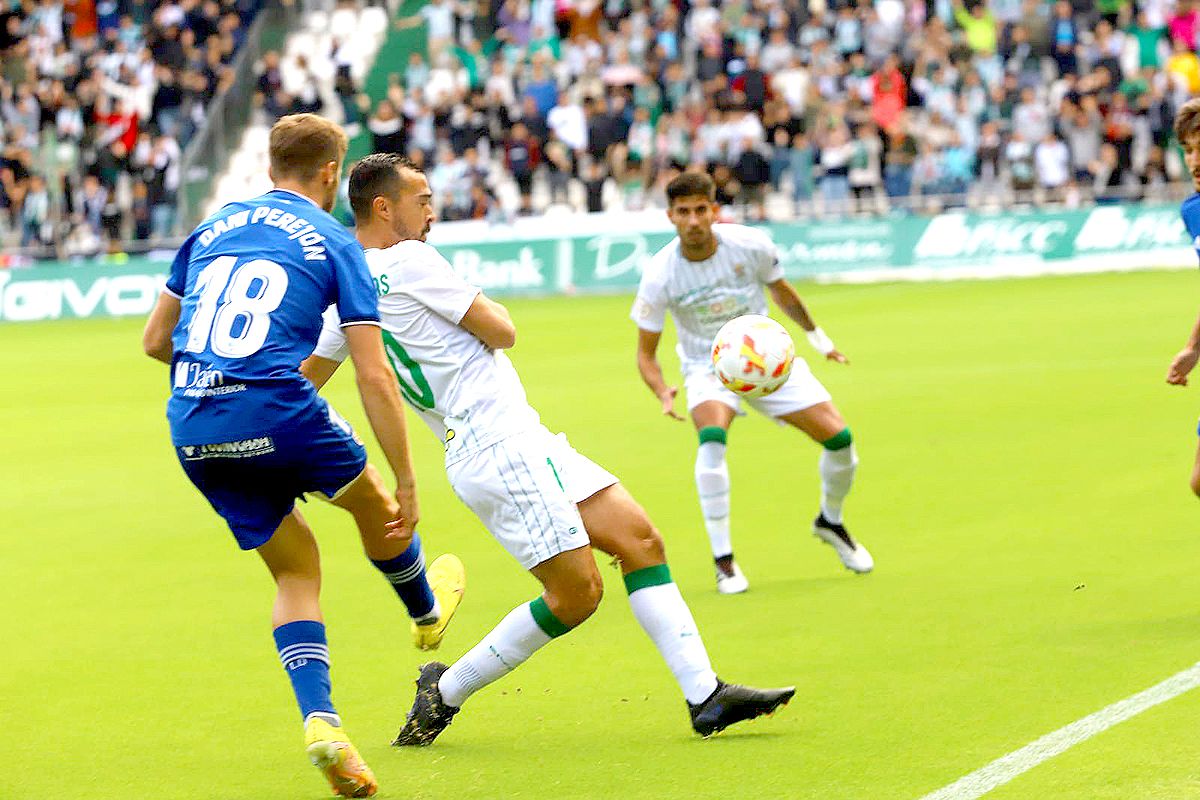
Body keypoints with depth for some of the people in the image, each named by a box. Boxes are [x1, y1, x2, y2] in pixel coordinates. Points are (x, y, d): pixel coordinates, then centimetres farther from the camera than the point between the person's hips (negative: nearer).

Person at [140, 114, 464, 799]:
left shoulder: (211, 231, 17)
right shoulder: (335, 245, 4)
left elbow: (155, 340, 20)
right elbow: (375, 375, -2)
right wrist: (408, 484, 1)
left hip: (192, 429, 5)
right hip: (277, 411, -5)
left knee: (296, 568, 17)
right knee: (373, 502, 26)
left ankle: (321, 720, 2)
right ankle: (428, 613, 51)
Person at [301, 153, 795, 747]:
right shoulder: (409, 261, -11)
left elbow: (303, 379, 22)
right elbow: (501, 332, -7)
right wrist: (490, 308, 14)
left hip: (525, 441, 10)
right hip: (497, 447, -10)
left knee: (640, 538, 4)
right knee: (576, 593, -10)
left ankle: (705, 696, 0)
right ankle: (447, 690, 5)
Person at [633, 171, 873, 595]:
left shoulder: (750, 245, -18)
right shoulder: (660, 275, -22)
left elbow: (780, 289, 6)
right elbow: (646, 351, -11)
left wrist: (816, 335, 18)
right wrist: (663, 394, -30)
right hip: (708, 366, -2)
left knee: (839, 438, -7)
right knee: (712, 439, -33)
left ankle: (831, 522, 26)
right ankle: (723, 560, -22)